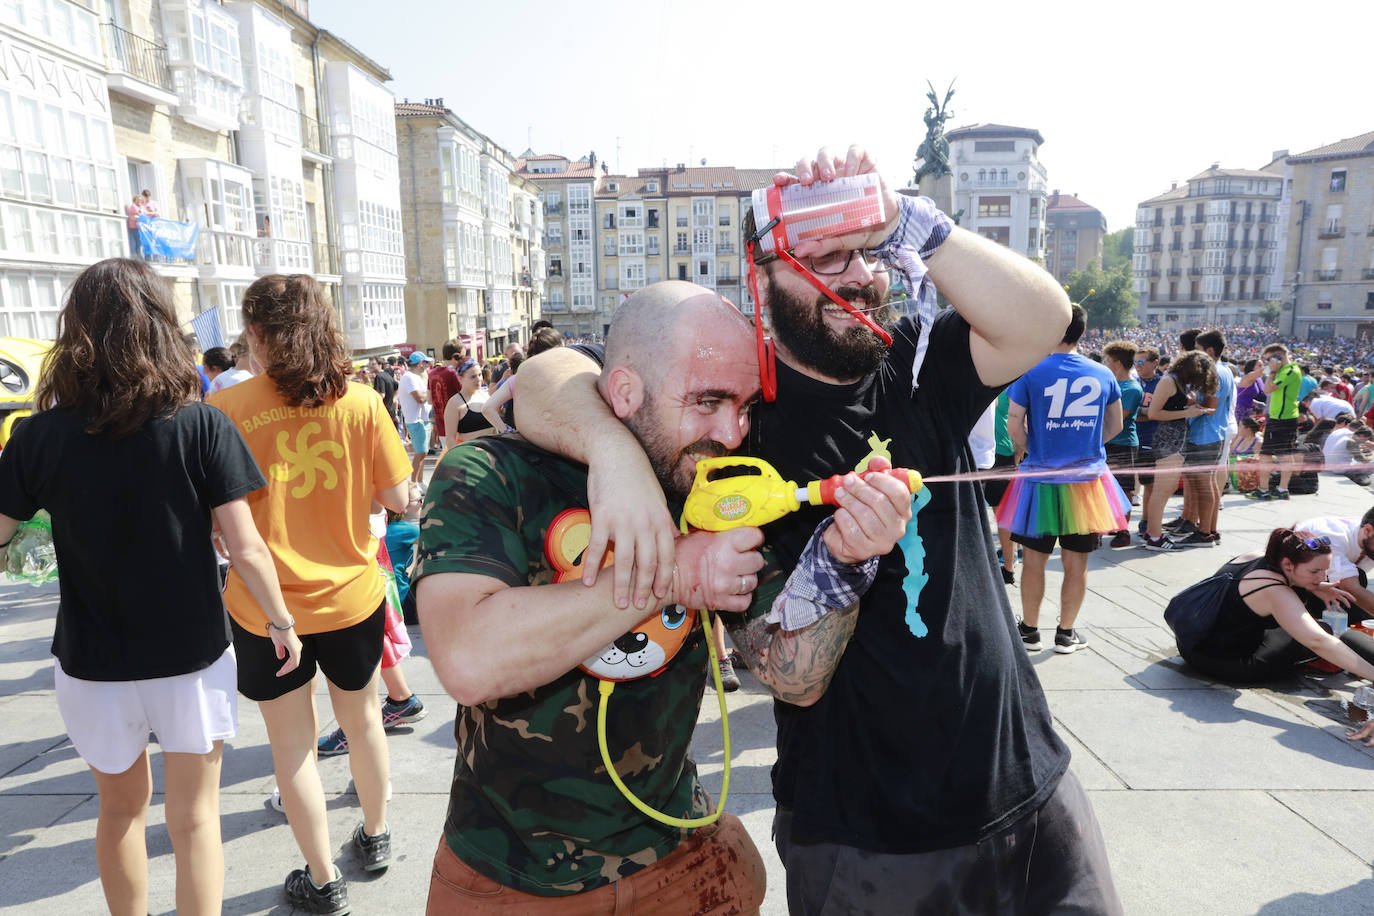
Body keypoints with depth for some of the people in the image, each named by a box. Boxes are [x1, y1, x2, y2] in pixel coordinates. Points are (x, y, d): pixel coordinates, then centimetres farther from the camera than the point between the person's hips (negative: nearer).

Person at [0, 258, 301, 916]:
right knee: (194, 817, 14)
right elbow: (246, 549, -14)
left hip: (92, 663, 2)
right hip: (191, 656, -2)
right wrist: (281, 623, -1)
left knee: (119, 808, 25)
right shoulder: (203, 428, -14)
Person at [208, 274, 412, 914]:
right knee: (362, 716, 22)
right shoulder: (362, 402, -9)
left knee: (292, 743, 14)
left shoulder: (225, 408, -13)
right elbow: (396, 496, -5)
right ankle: (375, 837, 42)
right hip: (351, 595, 2)